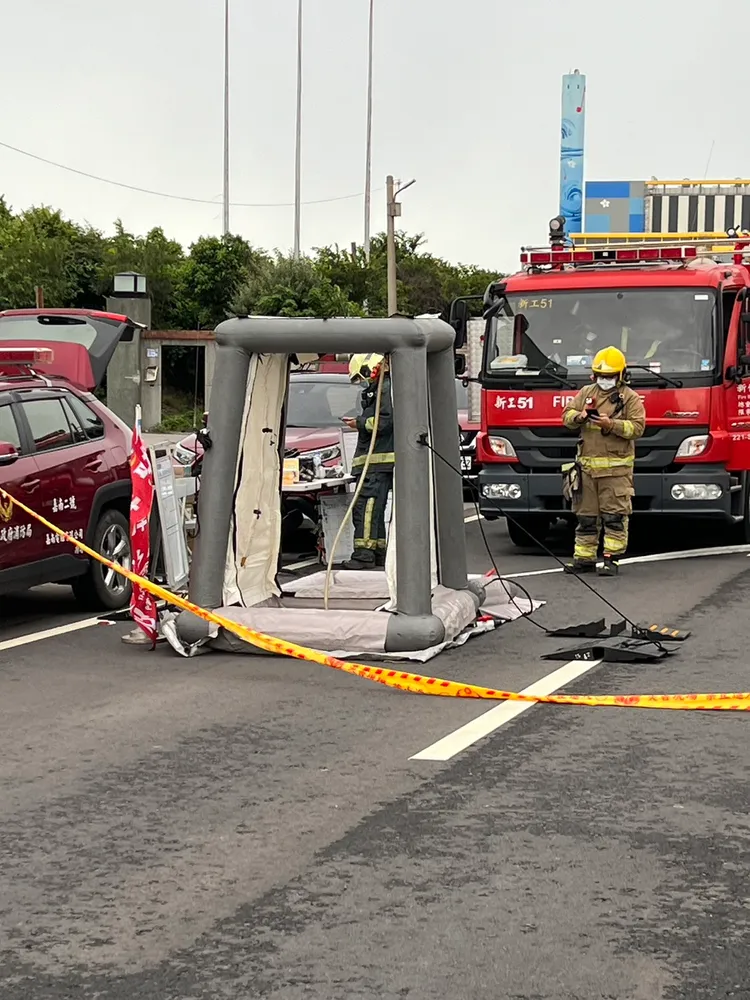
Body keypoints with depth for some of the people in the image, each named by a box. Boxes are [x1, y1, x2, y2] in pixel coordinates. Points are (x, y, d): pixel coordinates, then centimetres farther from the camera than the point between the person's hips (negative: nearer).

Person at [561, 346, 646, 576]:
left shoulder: (630, 398, 1)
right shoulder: (586, 393, 14)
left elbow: (637, 427, -8)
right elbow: (567, 416, 11)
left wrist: (611, 425, -21)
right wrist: (579, 416, -11)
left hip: (616, 467, -4)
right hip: (587, 465, 4)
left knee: (615, 515, -6)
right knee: (585, 515, 8)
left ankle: (611, 559, -3)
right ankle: (584, 558, 14)